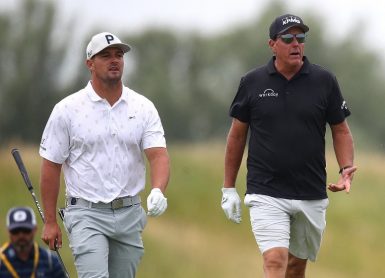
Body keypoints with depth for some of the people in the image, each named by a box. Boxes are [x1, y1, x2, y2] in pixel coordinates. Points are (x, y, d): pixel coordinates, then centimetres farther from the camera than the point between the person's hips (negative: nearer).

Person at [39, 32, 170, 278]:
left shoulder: (143, 107, 4)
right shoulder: (67, 109, -2)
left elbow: (158, 154, -6)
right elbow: (51, 165, 1)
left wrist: (158, 191, -27)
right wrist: (50, 221, -1)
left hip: (130, 213, 4)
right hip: (87, 213, -3)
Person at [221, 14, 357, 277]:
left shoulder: (324, 81, 1)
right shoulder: (252, 82, 1)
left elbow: (341, 130, 8)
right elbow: (237, 135, 9)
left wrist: (347, 169, -10)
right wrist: (229, 187, 9)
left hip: (312, 195, 2)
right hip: (266, 194, -2)